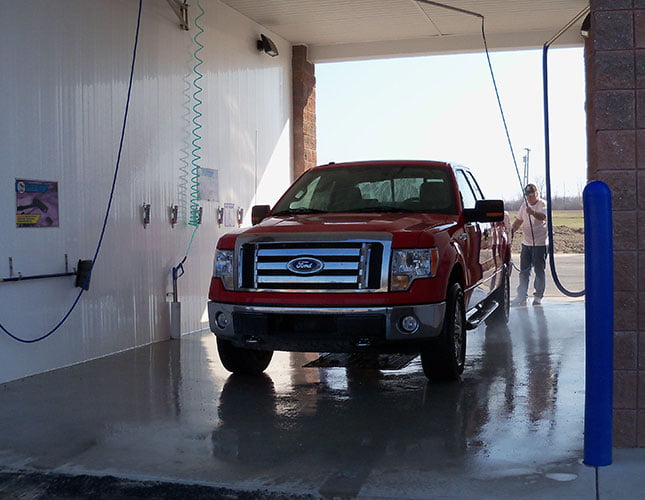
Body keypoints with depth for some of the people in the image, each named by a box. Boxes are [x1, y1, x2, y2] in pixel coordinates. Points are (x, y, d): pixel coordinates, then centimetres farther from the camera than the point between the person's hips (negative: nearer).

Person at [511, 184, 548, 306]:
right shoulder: (525, 205, 12)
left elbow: (542, 216, -30)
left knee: (539, 271, 0)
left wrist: (533, 212, -51)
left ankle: (538, 296, 9)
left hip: (540, 244, -6)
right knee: (523, 271, 7)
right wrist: (511, 231, 1)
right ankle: (522, 296, 12)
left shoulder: (542, 204, -9)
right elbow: (518, 221, 19)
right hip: (526, 243, 6)